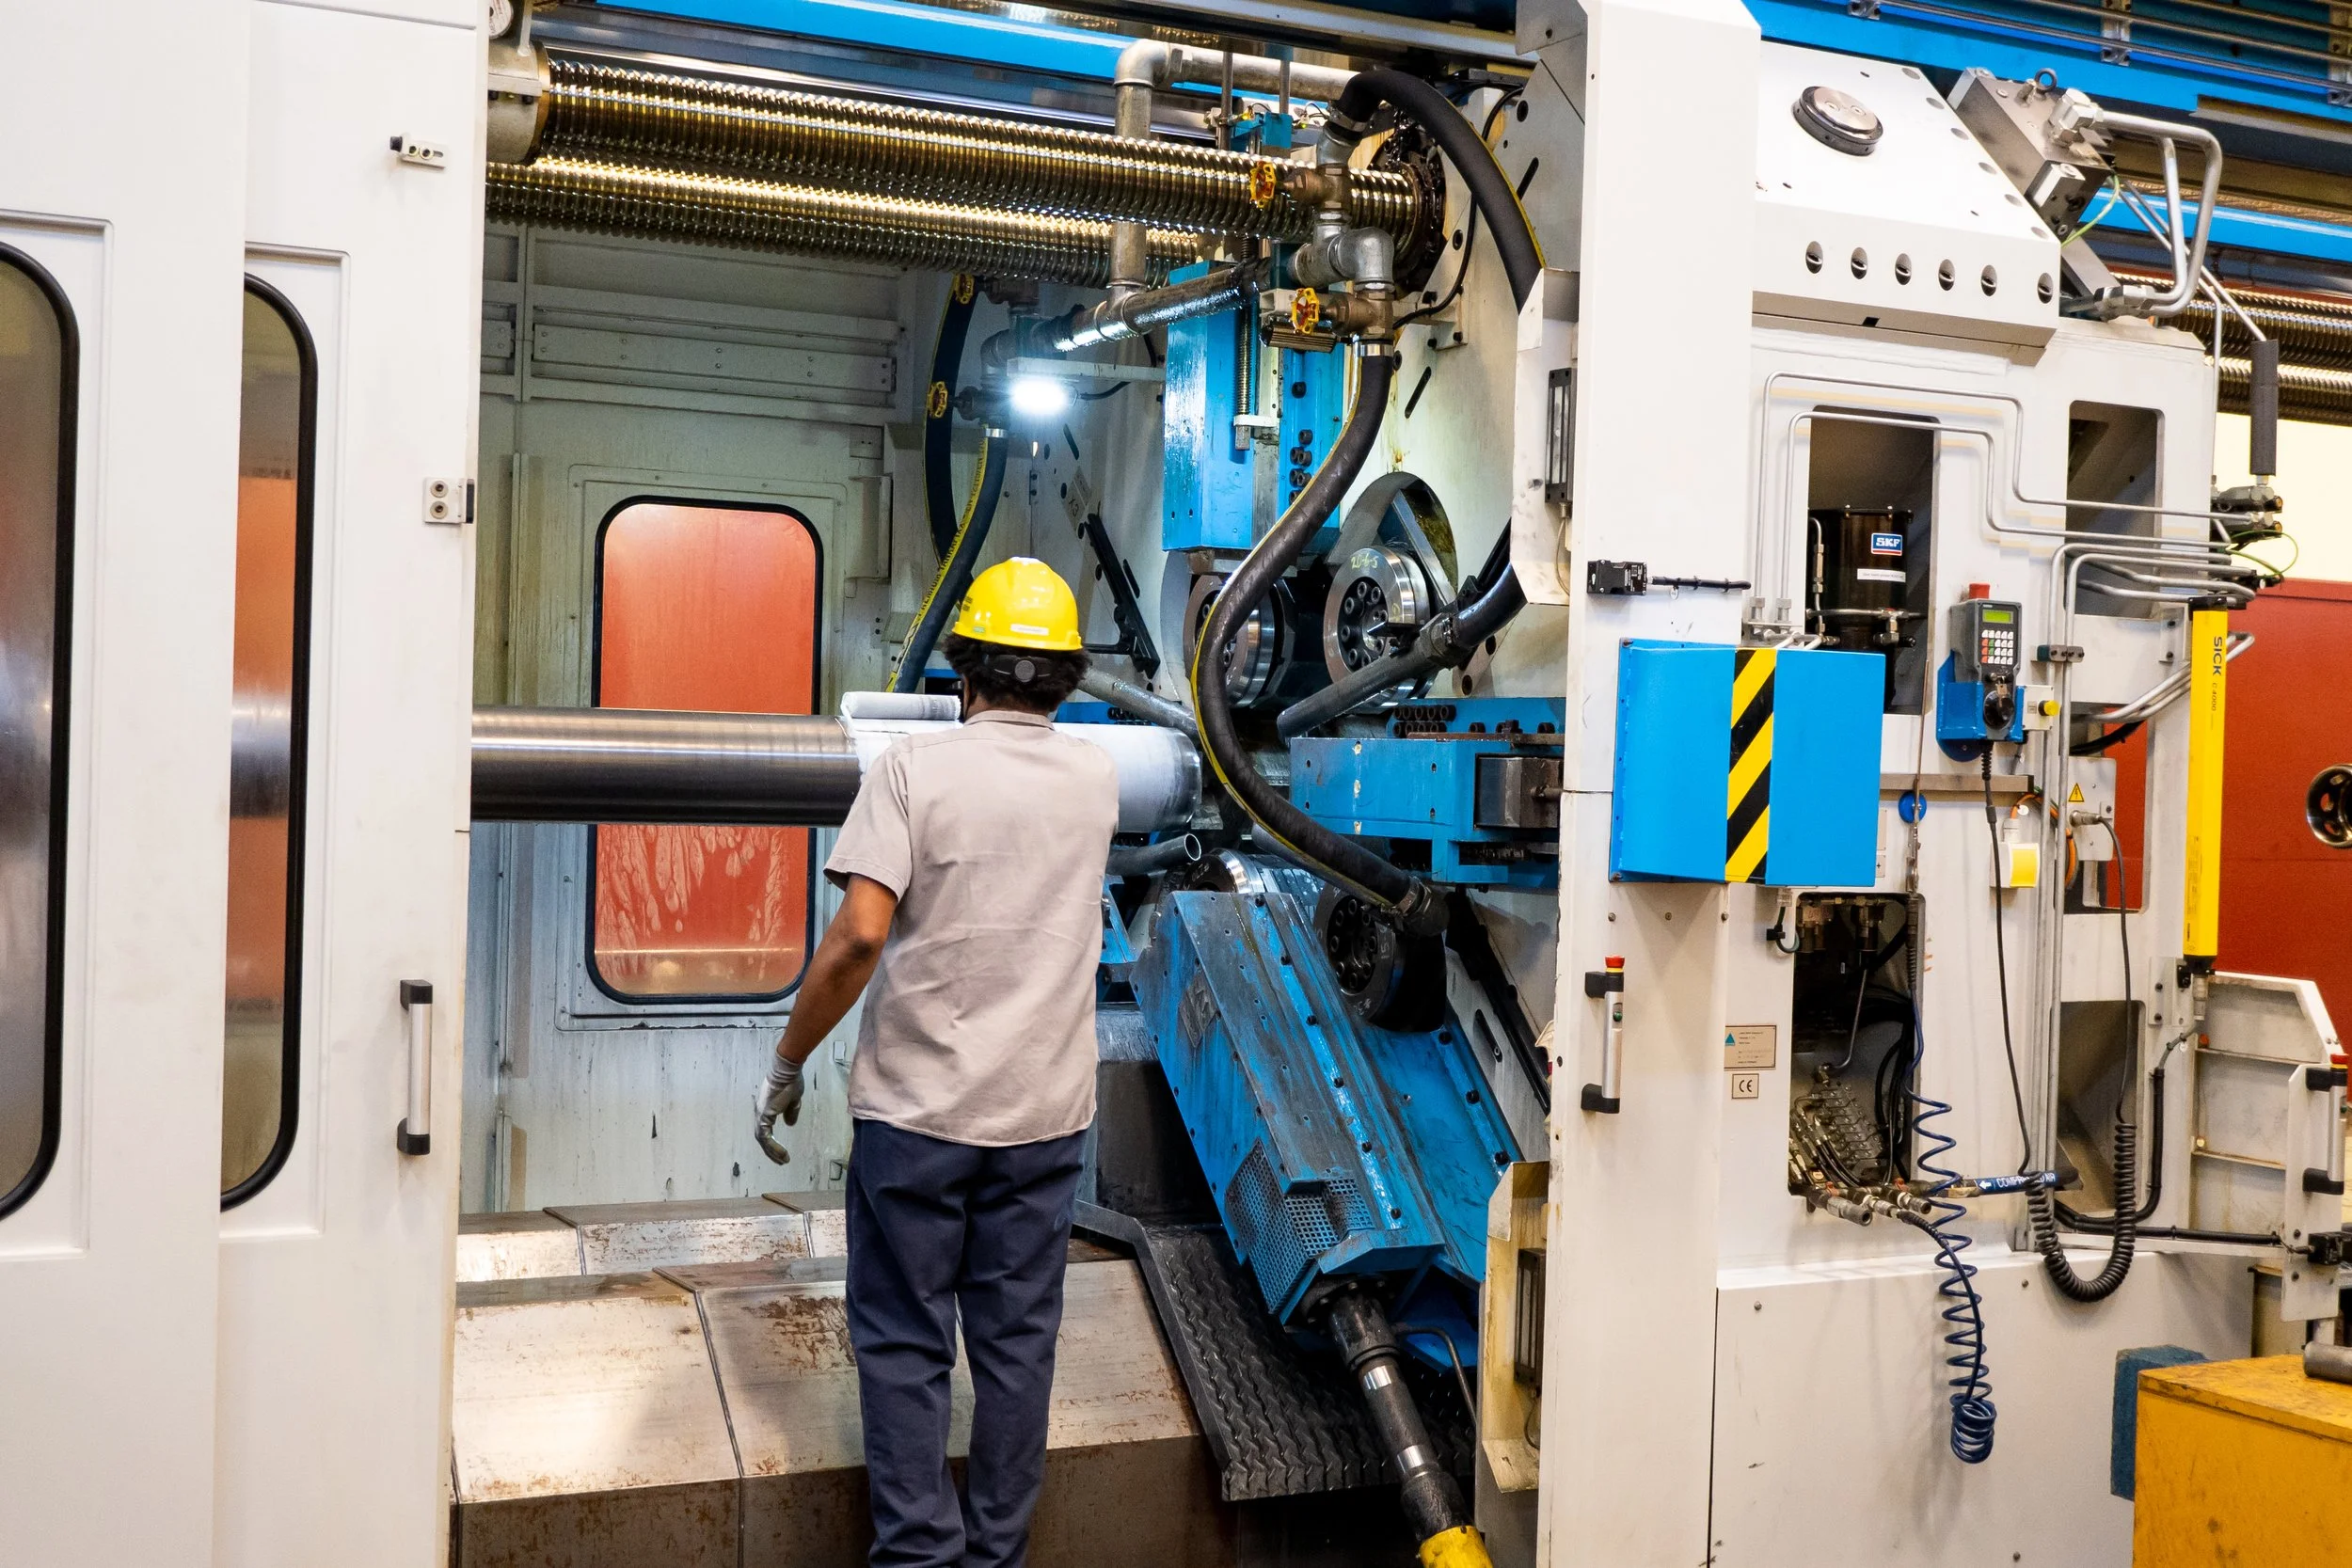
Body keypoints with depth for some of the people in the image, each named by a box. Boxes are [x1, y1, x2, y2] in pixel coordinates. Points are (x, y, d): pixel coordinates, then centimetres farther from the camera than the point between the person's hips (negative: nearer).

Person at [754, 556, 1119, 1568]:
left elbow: (859, 934, -18)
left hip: (916, 1108, -4)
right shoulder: (1094, 781, 3)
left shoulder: (915, 768, -11)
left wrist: (788, 1061, -7)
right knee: (1016, 1340, 13)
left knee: (904, 1343, 8)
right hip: (1045, 1113, 4)